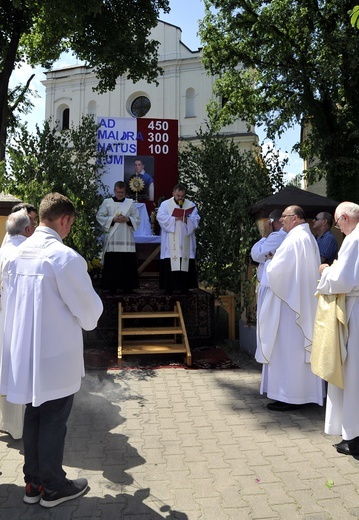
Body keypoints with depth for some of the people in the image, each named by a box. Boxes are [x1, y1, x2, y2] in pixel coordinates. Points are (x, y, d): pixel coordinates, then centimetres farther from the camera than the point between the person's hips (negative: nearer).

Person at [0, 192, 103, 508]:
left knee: (34, 417, 19)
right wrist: (90, 319, 8)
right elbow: (89, 307, -14)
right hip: (57, 355, -7)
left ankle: (33, 482, 33)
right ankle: (53, 487, 26)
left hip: (26, 351, 7)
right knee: (53, 422, 8)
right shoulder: (64, 256, -20)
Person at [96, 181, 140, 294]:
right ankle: (112, 287, 4)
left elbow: (137, 219, 9)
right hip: (112, 238, -1)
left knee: (128, 263, 0)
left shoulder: (131, 203, 12)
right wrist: (113, 219, -9)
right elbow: (100, 217, 2)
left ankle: (127, 286, 8)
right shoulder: (107, 202, 8)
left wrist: (127, 219, -9)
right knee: (112, 263, -3)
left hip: (127, 239, 2)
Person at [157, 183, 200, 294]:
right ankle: (170, 287, -2)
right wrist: (175, 218, -15)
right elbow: (161, 217, -7)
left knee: (185, 264, -2)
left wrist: (186, 220, -18)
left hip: (185, 242, 2)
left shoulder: (191, 205, 11)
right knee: (170, 264, -6)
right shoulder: (165, 204, 7)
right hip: (170, 243, -2)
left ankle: (184, 287, 4)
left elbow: (196, 219, 1)